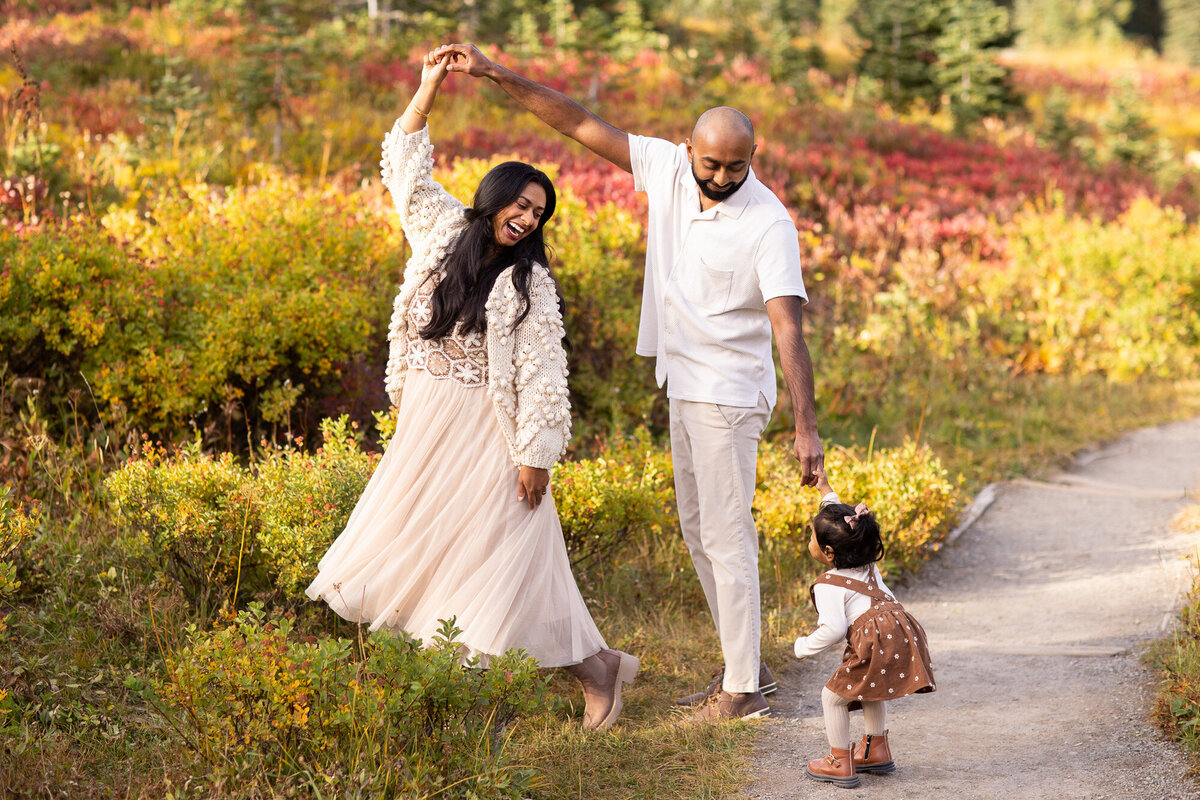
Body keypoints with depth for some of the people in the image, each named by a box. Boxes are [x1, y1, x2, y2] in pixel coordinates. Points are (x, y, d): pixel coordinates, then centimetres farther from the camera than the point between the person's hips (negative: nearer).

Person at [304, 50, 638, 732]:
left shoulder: (531, 282, -9)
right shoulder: (442, 230, 4)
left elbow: (541, 374, -11)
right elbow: (407, 164, 10)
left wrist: (535, 453, -16)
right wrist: (430, 86, 3)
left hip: (486, 433, -6)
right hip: (423, 423, 6)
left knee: (507, 551, -6)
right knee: (407, 533, 9)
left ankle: (595, 666, 4)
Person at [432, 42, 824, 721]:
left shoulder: (769, 224, -22)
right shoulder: (668, 168, -4)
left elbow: (788, 328, -28)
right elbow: (580, 124, -1)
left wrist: (807, 426, -35)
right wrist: (494, 73, -5)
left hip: (730, 395, -8)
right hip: (686, 385, 8)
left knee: (726, 534, -6)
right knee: (699, 529, 15)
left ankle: (742, 689, 1)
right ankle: (747, 661, 26)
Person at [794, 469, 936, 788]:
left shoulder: (828, 586, -4)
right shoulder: (867, 564, 20)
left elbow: (834, 629, -15)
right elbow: (848, 523, 40)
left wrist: (804, 647, 2)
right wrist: (826, 491, 46)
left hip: (874, 647, -9)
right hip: (900, 639, 9)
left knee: (833, 696, 7)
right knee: (871, 691, 31)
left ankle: (840, 763, 11)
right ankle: (877, 750, 37)